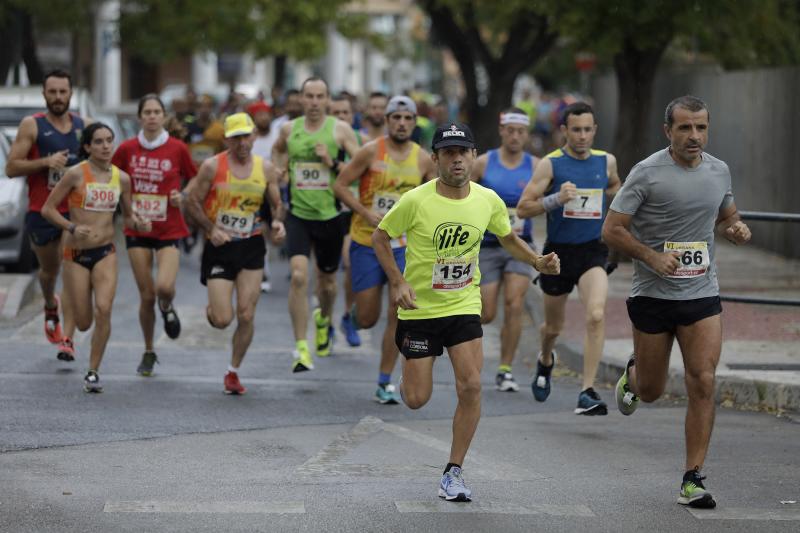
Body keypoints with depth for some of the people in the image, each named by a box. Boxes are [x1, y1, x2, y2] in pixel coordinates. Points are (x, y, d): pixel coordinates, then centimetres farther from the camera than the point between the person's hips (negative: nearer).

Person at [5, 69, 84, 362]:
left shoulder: (83, 126, 5)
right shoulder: (32, 125, -4)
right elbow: (11, 167, -9)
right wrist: (46, 162, -21)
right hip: (42, 212, -1)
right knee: (49, 270, 17)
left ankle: (67, 339, -11)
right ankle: (51, 307, 49)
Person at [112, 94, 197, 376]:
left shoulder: (177, 148, -2)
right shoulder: (127, 149, 0)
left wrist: (183, 197, -9)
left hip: (169, 230, -1)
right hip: (138, 229, 1)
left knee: (164, 287, -21)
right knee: (147, 295, 2)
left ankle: (167, 307, 17)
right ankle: (149, 352, 21)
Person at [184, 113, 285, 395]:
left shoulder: (266, 168, 2)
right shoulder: (212, 167, -8)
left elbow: (276, 204, 13)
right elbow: (192, 201, -2)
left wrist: (277, 222, -9)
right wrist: (210, 229, -17)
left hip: (252, 247, 3)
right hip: (220, 247, -2)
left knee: (246, 317, -3)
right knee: (222, 320, -9)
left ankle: (233, 372, 15)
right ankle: (211, 308, 29)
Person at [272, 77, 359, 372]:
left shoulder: (340, 130, -4)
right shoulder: (289, 129, 3)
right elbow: (277, 150, 27)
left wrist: (333, 163, -18)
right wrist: (280, 169, 8)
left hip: (330, 216, 0)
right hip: (298, 215, 0)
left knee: (327, 282, 15)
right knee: (299, 276, -19)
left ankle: (324, 319, 51)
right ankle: (301, 348, -16)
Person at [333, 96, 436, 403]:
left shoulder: (423, 159, 1)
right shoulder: (371, 152, -8)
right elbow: (340, 186, -6)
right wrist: (366, 213, -16)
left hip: (403, 245, 2)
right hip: (366, 242, -2)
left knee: (399, 313, -10)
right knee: (368, 319, 1)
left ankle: (385, 383, -1)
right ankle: (354, 314, 40)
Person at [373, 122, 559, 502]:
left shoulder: (488, 200, -4)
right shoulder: (415, 201, -16)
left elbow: (507, 237, 15)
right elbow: (380, 237, -3)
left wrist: (537, 261, -2)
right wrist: (398, 283, -15)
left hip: (464, 306, 2)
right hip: (419, 310, -2)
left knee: (471, 386, -15)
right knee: (416, 400, -1)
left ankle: (453, 472, 0)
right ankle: (408, 375, 40)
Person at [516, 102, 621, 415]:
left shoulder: (606, 161, 3)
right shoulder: (550, 164, -7)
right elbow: (522, 208, -10)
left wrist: (618, 197, 8)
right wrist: (556, 199, -23)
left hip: (593, 251, 1)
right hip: (558, 252, -1)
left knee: (596, 315, -24)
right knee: (554, 327, 16)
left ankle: (588, 392, -23)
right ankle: (545, 361, 52)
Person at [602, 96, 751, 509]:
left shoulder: (719, 171, 5)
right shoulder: (647, 173, -11)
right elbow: (612, 230, -9)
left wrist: (736, 228, 0)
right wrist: (652, 257, -22)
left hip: (702, 294, 3)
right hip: (652, 295, -3)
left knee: (703, 384, -10)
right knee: (651, 391, 9)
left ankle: (693, 480, -3)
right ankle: (632, 375, 48)